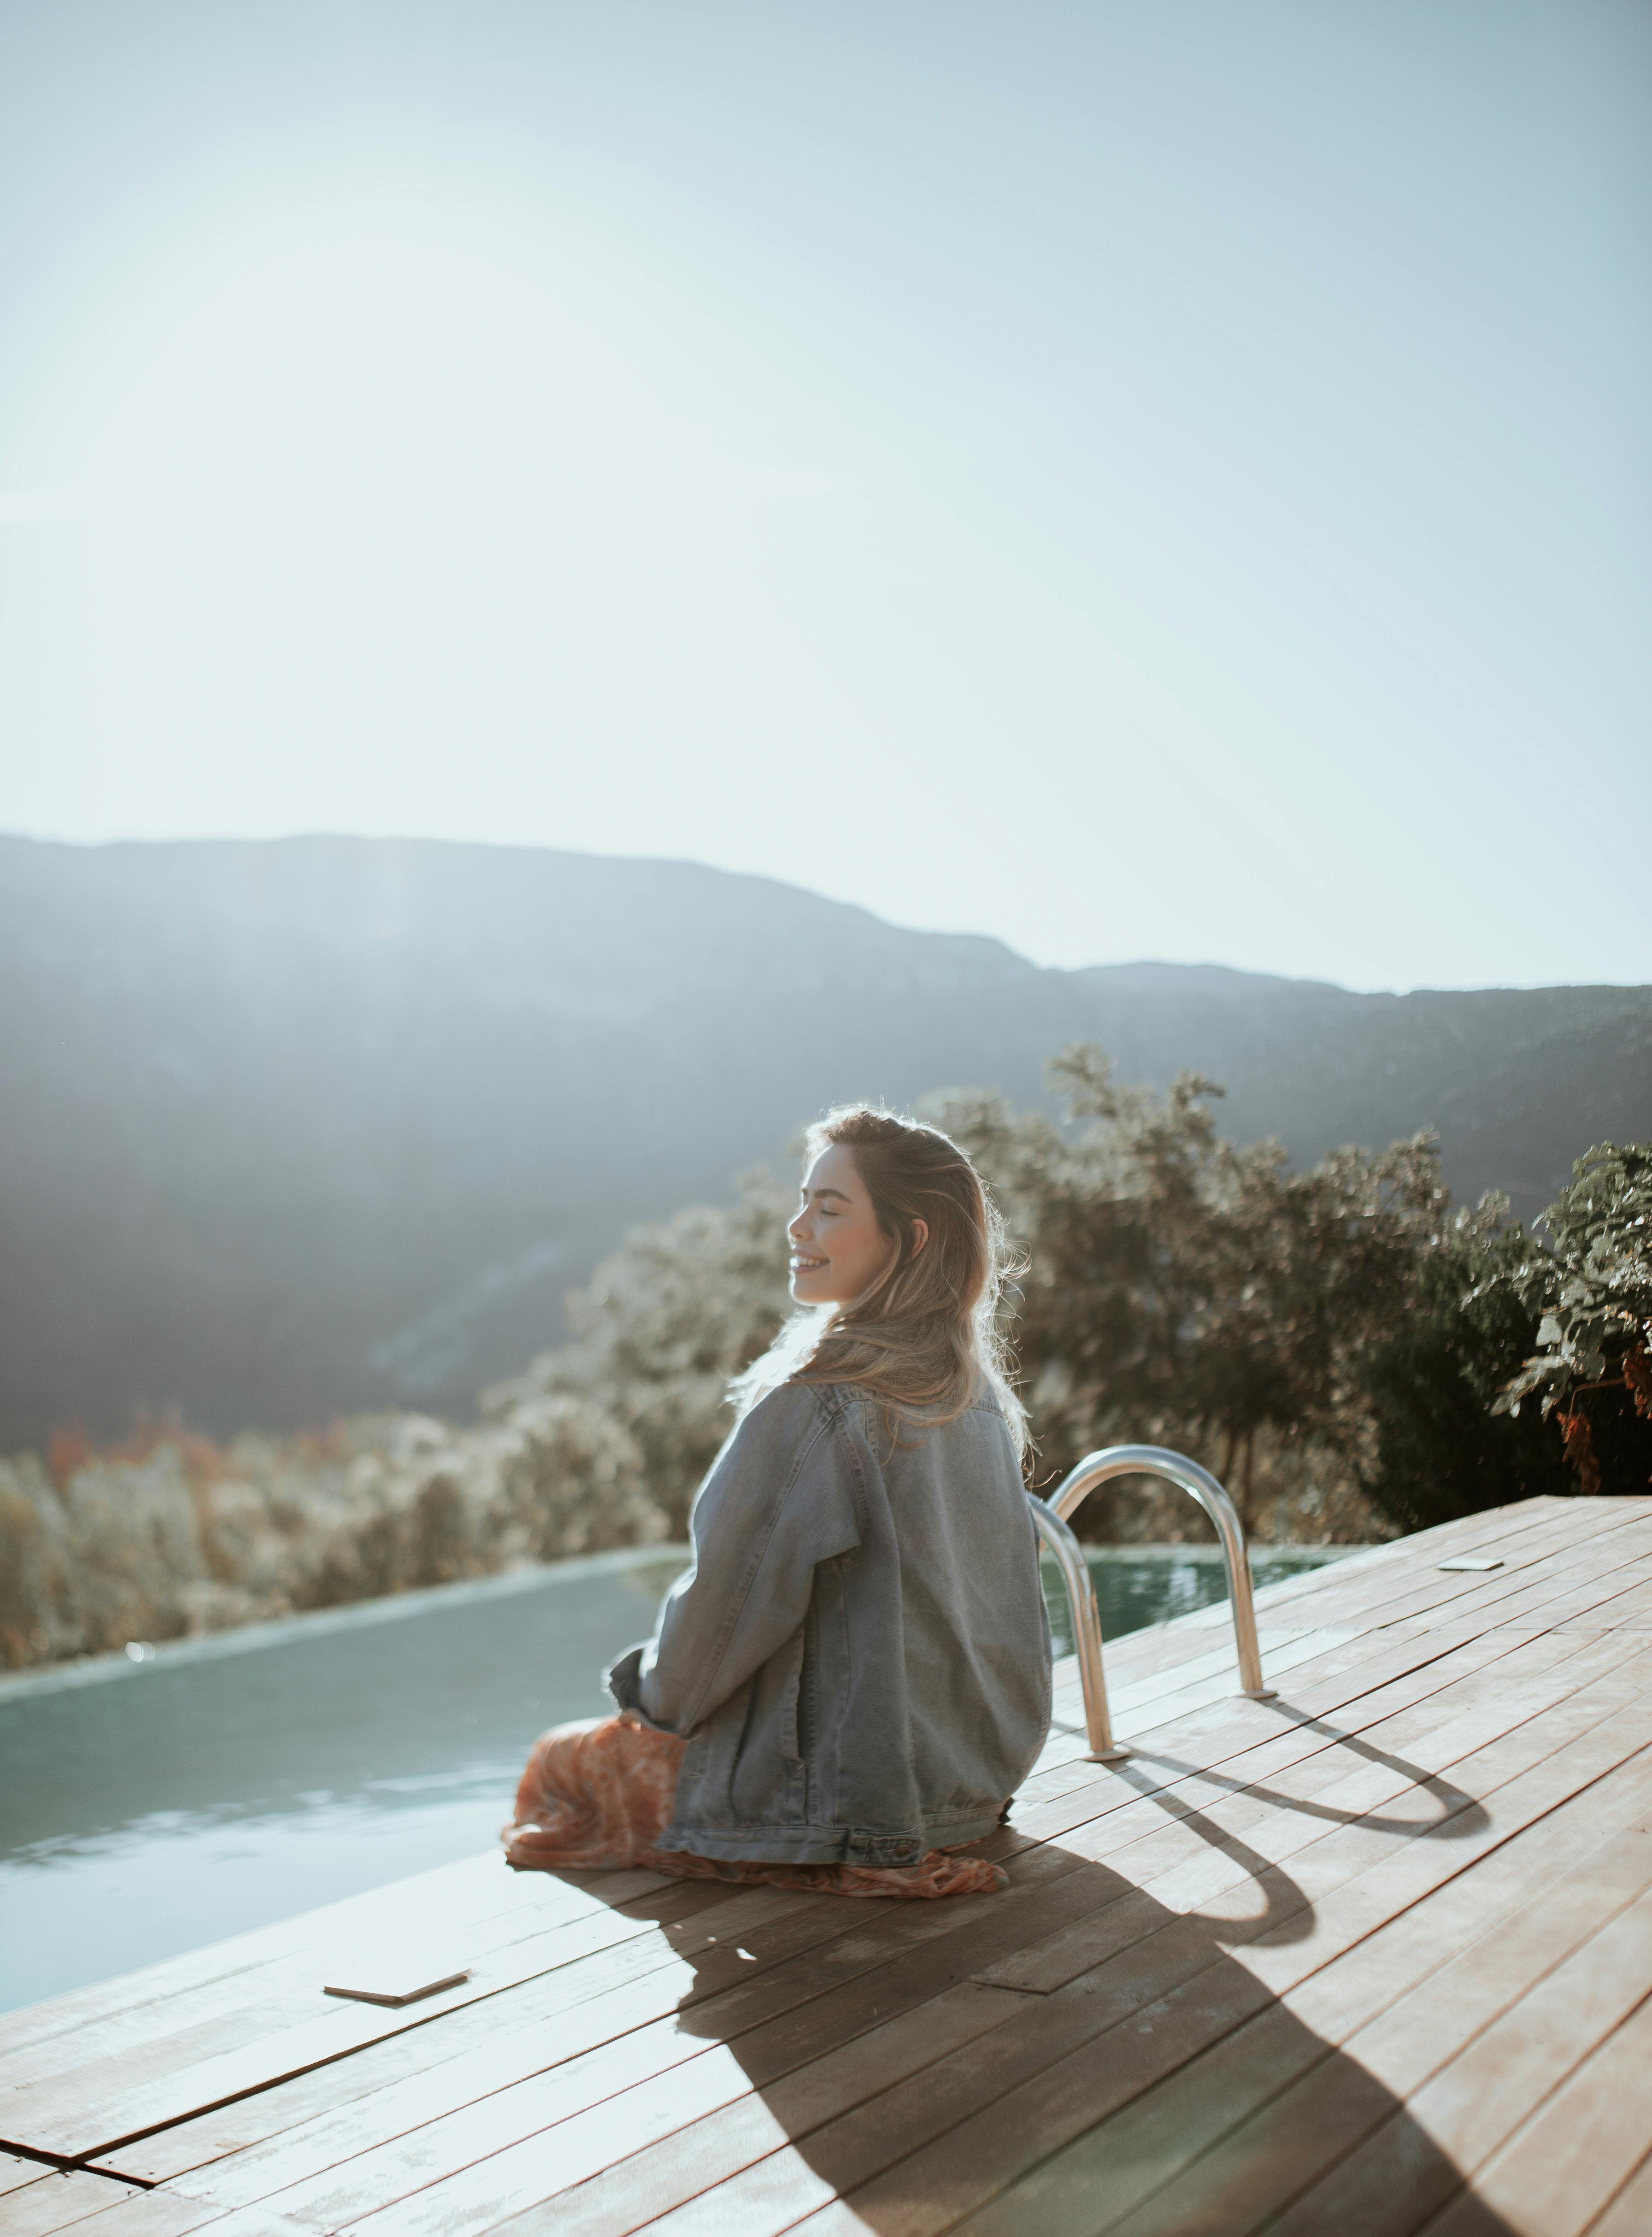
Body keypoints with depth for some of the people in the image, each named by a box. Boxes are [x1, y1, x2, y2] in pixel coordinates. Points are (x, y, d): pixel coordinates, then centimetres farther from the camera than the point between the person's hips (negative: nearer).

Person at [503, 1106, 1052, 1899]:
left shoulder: (816, 1404, -25)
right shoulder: (981, 1395, -1)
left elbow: (730, 1599, -18)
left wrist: (655, 1690, 2)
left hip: (841, 1801, -8)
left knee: (561, 1764, 14)